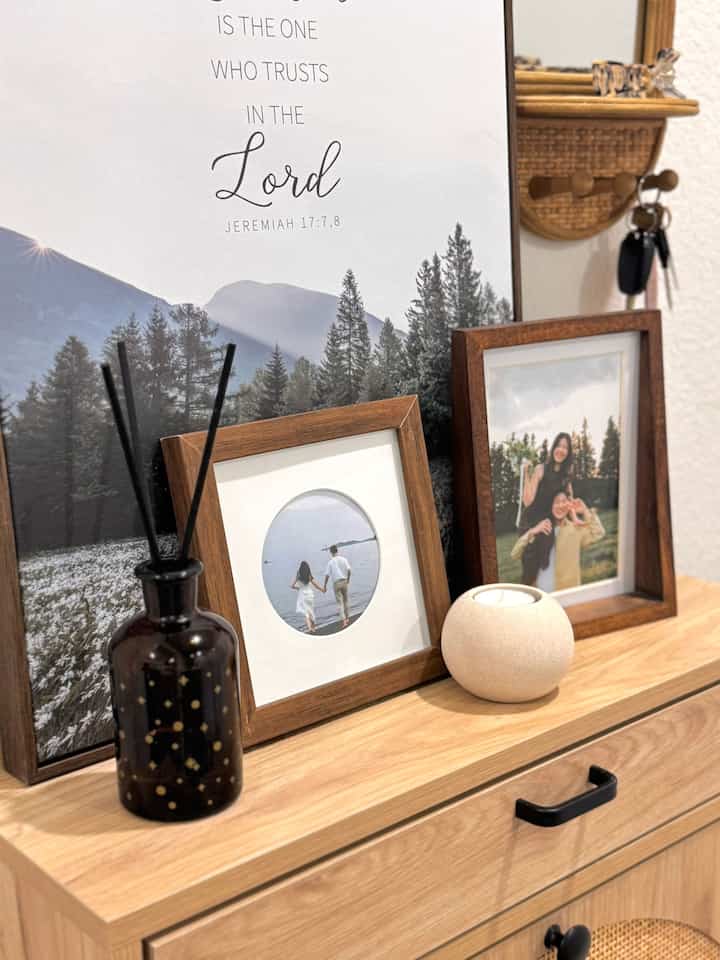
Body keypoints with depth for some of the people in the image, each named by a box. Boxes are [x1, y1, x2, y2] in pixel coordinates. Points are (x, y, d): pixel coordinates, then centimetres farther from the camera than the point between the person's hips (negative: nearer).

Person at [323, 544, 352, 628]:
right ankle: (347, 618, 23)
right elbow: (349, 570, -9)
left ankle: (344, 620, -8)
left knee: (340, 602, 1)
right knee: (346, 600, 18)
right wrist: (348, 579, 6)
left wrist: (325, 585, -1)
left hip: (336, 583, -2)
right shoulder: (343, 559, -1)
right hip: (344, 581, 2)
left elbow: (327, 575, -10)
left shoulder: (330, 562, -6)